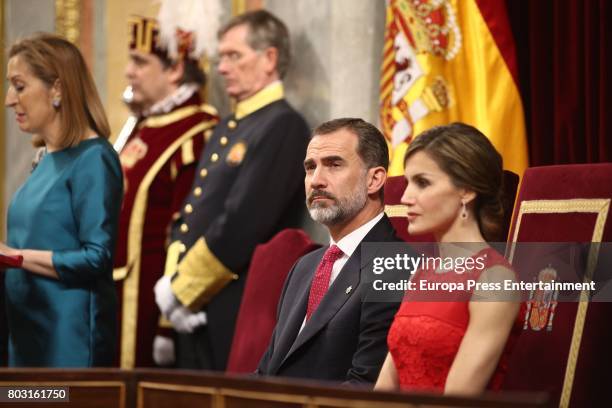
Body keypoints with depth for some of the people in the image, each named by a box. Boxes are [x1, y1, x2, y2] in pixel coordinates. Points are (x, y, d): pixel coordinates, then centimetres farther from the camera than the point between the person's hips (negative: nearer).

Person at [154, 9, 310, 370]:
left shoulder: (283, 126, -12)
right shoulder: (229, 127, 17)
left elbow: (243, 224, -19)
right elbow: (190, 214, 16)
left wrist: (182, 289, -13)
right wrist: (173, 280, -1)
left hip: (237, 313, -8)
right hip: (195, 311, 8)